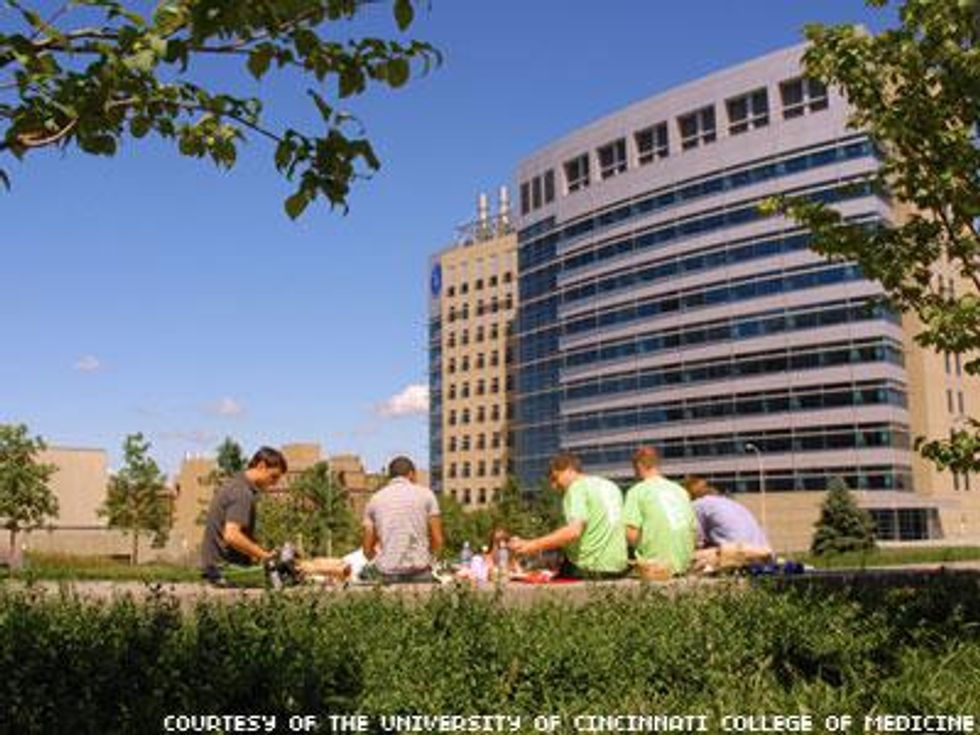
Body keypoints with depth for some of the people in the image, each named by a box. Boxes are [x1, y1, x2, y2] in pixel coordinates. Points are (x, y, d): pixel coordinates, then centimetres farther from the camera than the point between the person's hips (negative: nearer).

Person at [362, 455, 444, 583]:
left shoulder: (375, 499, 9)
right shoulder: (425, 494, 5)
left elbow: (367, 550, 9)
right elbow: (437, 542, 1)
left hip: (389, 575, 2)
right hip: (419, 572, -2)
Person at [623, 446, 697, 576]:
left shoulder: (637, 491, -2)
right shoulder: (680, 490, 14)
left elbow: (631, 535, -12)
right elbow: (694, 529, 12)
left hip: (656, 564, -6)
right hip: (684, 565, 6)